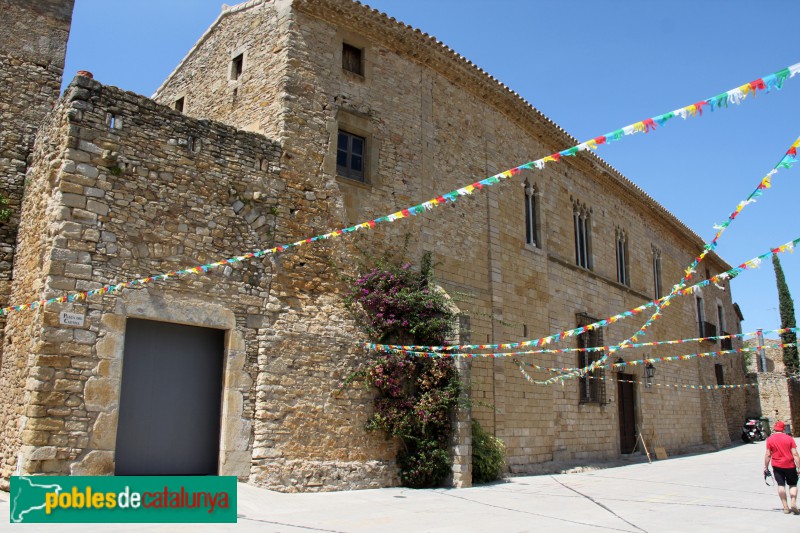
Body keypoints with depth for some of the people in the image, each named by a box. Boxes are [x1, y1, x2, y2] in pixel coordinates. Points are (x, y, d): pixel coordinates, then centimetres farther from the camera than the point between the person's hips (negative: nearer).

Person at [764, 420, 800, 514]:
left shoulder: (770, 439, -3)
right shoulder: (789, 438, -4)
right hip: (790, 466, 0)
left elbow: (768, 455, -4)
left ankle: (786, 507, 4)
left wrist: (766, 467, 4)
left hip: (777, 466, 0)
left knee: (781, 485, 5)